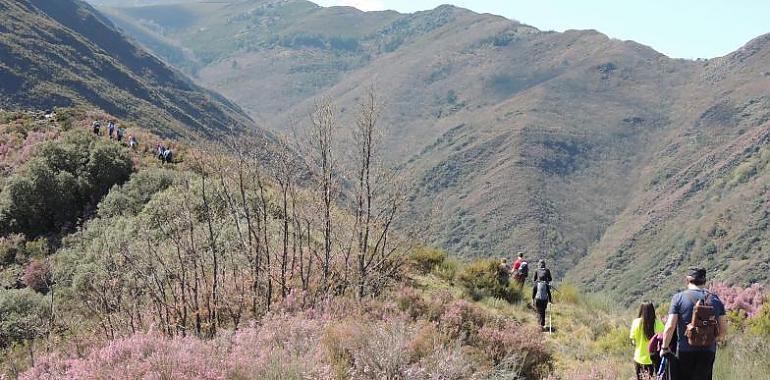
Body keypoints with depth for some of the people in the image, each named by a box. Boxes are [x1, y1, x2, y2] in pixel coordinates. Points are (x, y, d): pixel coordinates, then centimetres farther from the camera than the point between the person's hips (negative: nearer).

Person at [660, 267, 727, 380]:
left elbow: (670, 326, -11)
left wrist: (665, 347, 1)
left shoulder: (679, 298, -4)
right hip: (708, 352, 3)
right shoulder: (716, 299, 6)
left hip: (685, 351, -2)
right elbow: (724, 330, 7)